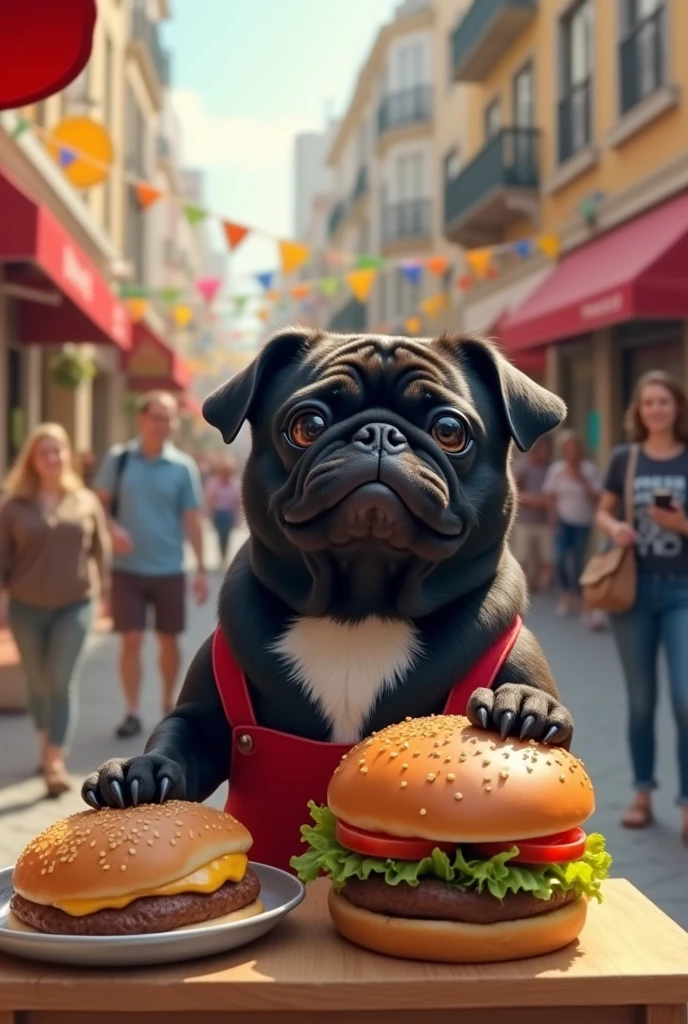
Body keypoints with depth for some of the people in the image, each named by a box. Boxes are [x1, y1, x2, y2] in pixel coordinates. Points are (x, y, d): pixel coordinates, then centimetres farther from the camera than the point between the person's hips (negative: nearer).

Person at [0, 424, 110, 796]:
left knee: (63, 683, -5)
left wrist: (104, 586, 4)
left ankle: (56, 762, -6)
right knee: (38, 683, 12)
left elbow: (101, 548, 6)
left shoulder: (86, 501, 2)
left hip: (75, 605, -1)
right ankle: (46, 746, 32)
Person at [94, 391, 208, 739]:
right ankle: (132, 711, 9)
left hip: (169, 570, 0)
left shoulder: (183, 466, -3)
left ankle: (169, 703, 29)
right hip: (127, 568, 0)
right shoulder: (118, 458, -1)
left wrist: (201, 569, -3)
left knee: (168, 640, 10)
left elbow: (193, 518, -1)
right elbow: (100, 503, 4)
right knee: (131, 640, -1)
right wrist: (113, 529, -18)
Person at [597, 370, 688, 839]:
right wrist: (615, 528, -9)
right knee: (641, 700, 10)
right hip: (634, 587, 2)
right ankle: (643, 794, 23)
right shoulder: (624, 459, 3)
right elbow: (603, 512, 12)